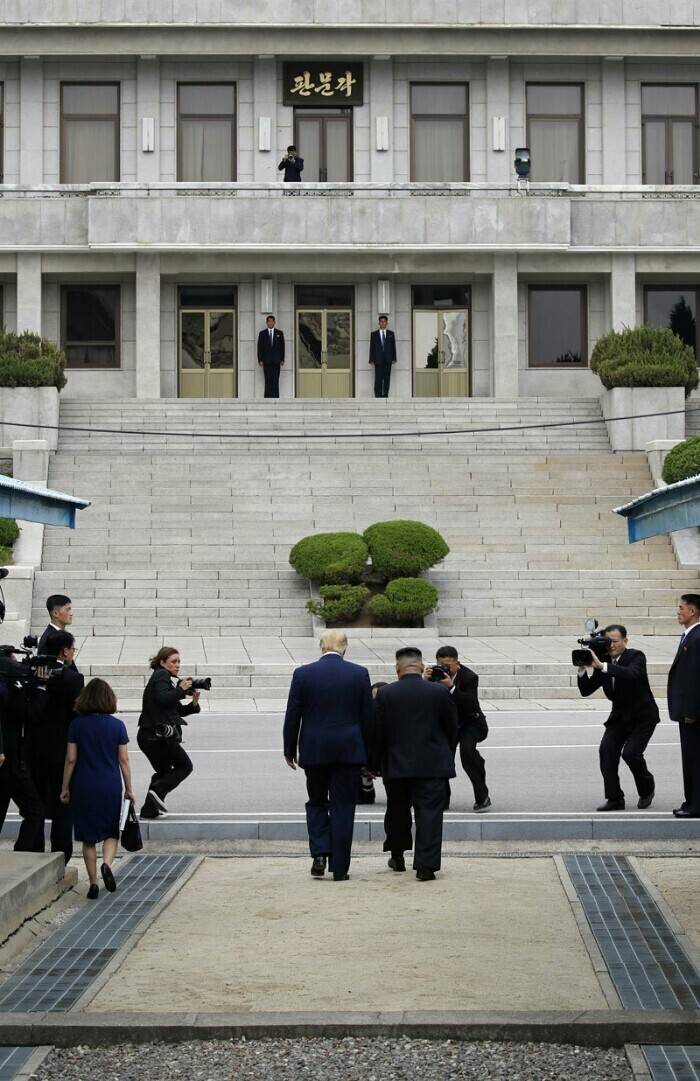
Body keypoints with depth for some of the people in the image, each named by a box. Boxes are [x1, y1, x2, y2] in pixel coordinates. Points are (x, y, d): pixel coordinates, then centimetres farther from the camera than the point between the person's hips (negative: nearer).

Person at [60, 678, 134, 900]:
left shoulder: (77, 725, -4)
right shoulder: (117, 725, -4)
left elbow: (71, 759, -3)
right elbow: (123, 760, -1)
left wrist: (65, 788, 6)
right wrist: (129, 789, 7)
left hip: (83, 788, 0)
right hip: (111, 787, 0)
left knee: (88, 836, 10)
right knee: (111, 832, 14)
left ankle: (93, 883, 9)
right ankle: (107, 864, -12)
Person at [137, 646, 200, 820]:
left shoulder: (163, 678, 23)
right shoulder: (161, 676, -6)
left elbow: (178, 710, 22)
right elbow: (162, 698, -26)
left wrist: (193, 703, 6)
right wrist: (180, 689, -16)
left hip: (148, 735, 10)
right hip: (158, 735, -10)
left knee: (164, 771, 20)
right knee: (184, 766, 0)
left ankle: (149, 809, 18)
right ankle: (158, 791, -14)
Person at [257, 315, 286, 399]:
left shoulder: (279, 333, 9)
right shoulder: (262, 334, 8)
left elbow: (282, 347, 7)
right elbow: (260, 347, 5)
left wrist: (282, 359, 0)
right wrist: (260, 360, -3)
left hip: (276, 360, 0)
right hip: (266, 361, 0)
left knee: (276, 380, -4)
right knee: (267, 380, -3)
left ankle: (275, 397, -3)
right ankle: (267, 397, -2)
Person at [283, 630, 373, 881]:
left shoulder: (303, 674, -3)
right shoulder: (359, 674, -2)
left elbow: (292, 716, 0)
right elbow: (367, 717, 2)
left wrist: (290, 749, 10)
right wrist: (367, 752, 11)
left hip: (314, 750, 0)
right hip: (348, 751, 0)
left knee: (316, 803, 17)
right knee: (342, 808, 5)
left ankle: (319, 854, 0)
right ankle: (339, 868, 6)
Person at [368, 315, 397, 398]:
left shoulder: (391, 334, 11)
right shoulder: (374, 334, 7)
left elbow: (393, 346, 9)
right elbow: (372, 347, 4)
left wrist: (394, 358, 1)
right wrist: (371, 360, -3)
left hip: (388, 360, 2)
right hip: (378, 360, -2)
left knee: (387, 378, 1)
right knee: (378, 379, -7)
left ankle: (385, 395, 6)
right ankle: (378, 396, -5)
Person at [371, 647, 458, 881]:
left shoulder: (385, 694, -6)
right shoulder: (440, 692, -4)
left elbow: (377, 733, -2)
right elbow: (452, 729, 3)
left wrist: (375, 765, 9)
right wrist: (447, 758, 17)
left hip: (396, 765, 1)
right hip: (432, 765, -1)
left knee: (397, 811, 18)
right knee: (429, 813, 0)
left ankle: (397, 856, 31)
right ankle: (426, 865, -7)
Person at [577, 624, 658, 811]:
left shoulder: (636, 657, -16)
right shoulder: (603, 662, -1)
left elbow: (631, 674, -39)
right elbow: (586, 691, -3)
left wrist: (601, 666, -47)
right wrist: (583, 669, -20)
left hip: (642, 716, -5)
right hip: (620, 715, 5)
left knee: (630, 752, -19)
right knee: (606, 750, -14)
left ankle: (647, 788, 10)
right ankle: (614, 799, -6)